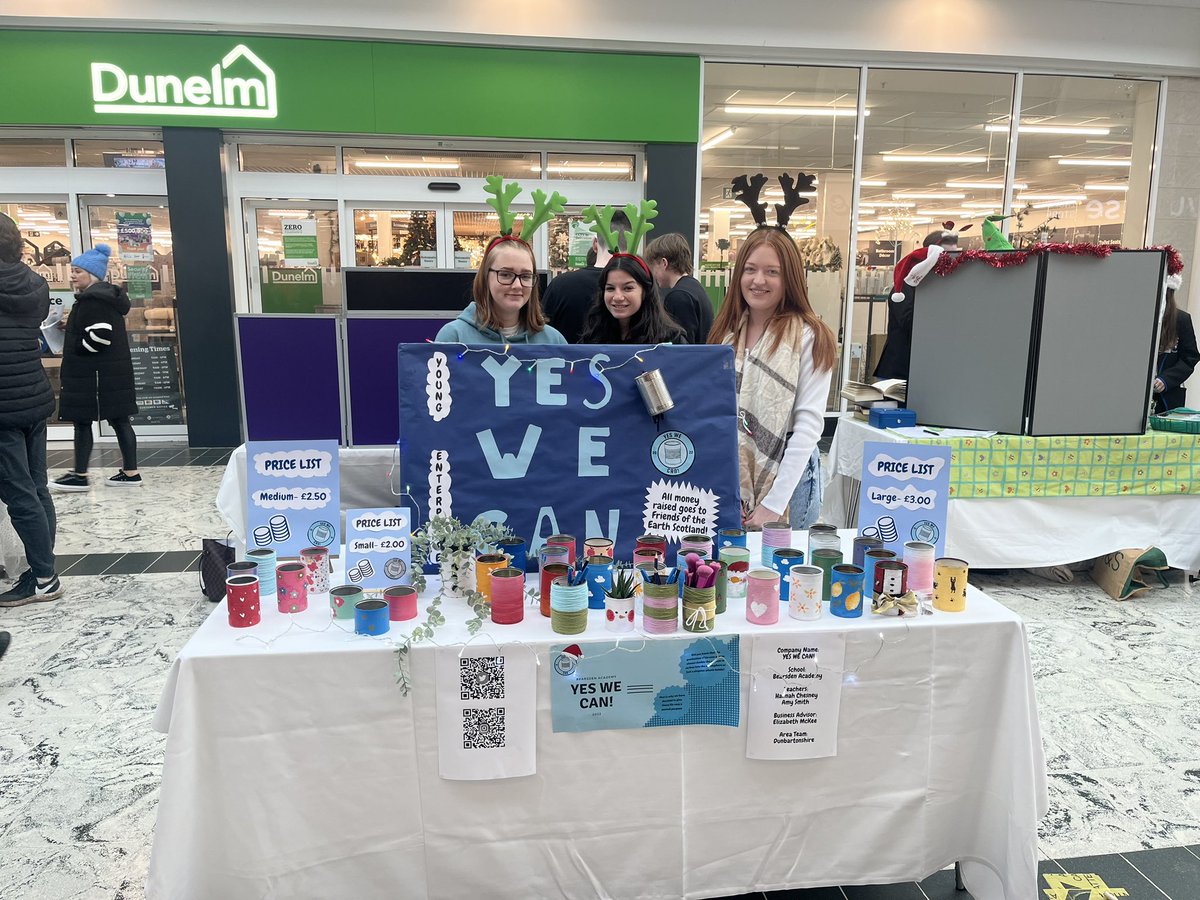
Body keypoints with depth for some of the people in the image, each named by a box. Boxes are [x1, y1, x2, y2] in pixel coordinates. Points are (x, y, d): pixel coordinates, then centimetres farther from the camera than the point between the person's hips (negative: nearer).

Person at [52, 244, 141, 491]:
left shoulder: (93, 299, -15)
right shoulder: (107, 295, 16)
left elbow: (100, 335, -23)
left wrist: (73, 349, -11)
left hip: (94, 374, -10)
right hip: (114, 371, 10)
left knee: (82, 421, -2)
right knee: (120, 421, 8)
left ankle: (80, 475, 3)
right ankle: (130, 473, 10)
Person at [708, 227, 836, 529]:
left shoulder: (808, 337, -8)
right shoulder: (726, 332, 9)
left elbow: (809, 425, -13)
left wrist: (773, 504, -17)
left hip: (787, 475, -4)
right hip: (727, 476, 5)